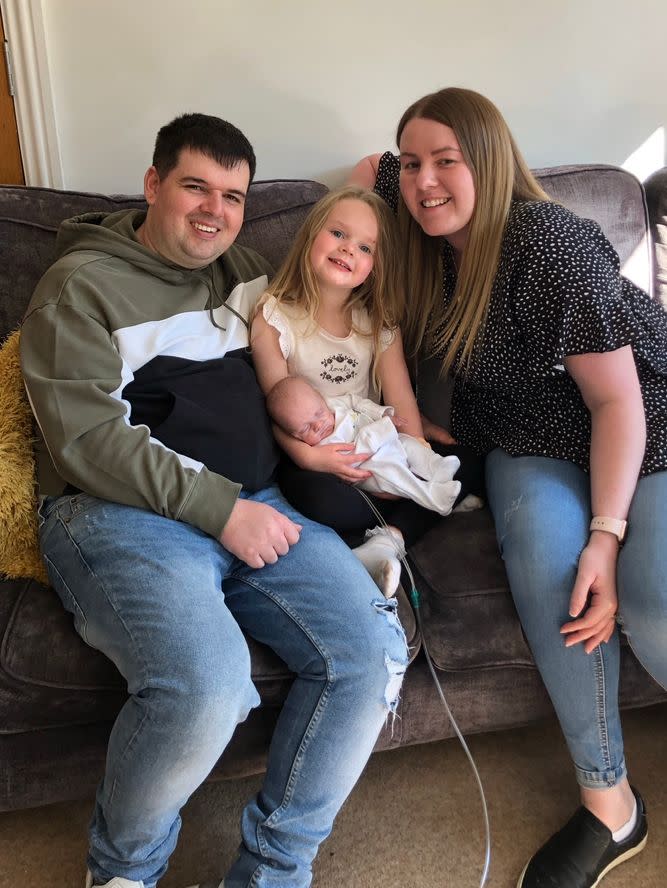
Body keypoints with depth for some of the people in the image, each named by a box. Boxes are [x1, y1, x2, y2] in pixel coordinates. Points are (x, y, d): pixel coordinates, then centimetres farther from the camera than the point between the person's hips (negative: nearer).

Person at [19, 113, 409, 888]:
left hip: (254, 504, 6)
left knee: (373, 651, -17)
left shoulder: (242, 267, 20)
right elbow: (88, 439, -10)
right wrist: (219, 511, -16)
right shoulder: (80, 285, 2)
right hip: (117, 511, -5)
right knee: (207, 686, -32)